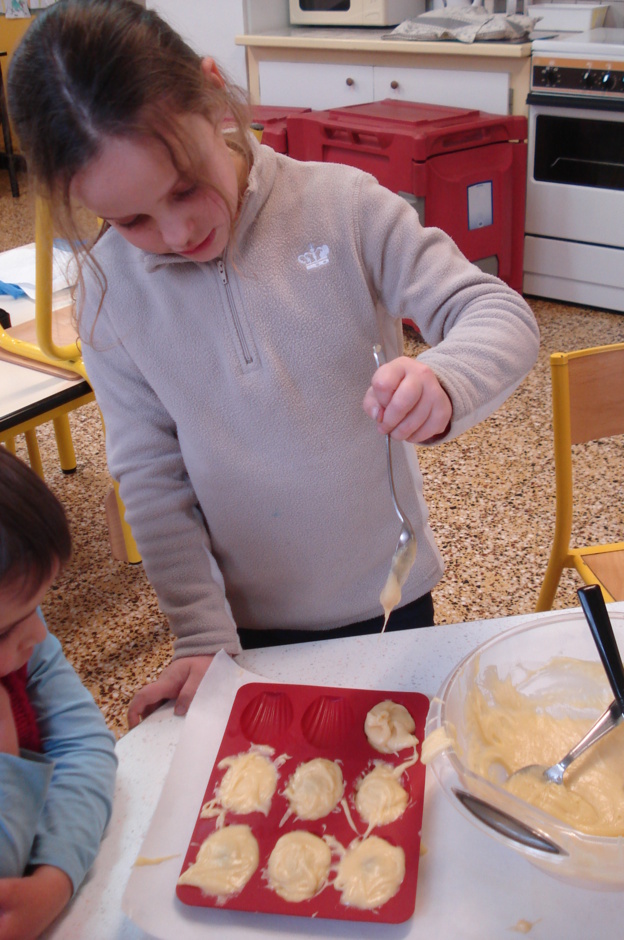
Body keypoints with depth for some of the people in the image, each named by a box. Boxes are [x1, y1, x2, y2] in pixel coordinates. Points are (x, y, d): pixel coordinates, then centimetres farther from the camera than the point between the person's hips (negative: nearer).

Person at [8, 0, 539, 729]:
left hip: (387, 594, 0)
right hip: (250, 622, 1)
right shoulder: (108, 289, -11)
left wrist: (444, 382, -40)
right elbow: (150, 475, -7)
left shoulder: (344, 205, -17)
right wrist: (202, 637, -8)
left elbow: (499, 314, -17)